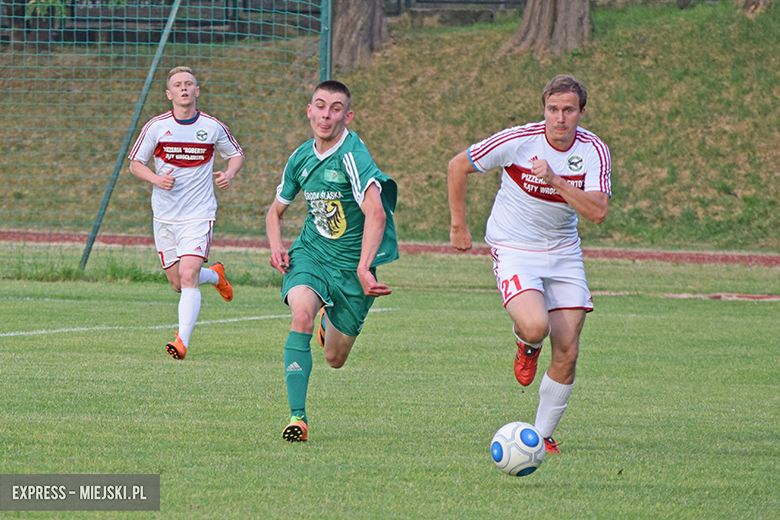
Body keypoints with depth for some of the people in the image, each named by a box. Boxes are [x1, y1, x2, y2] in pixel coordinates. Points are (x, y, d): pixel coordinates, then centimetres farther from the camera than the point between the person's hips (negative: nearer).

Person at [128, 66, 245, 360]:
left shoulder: (212, 127, -1)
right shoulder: (156, 127, -2)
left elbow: (236, 154, 15)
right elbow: (135, 164, 5)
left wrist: (229, 174, -7)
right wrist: (156, 179, -14)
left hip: (199, 215, -2)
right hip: (165, 215, 2)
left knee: (188, 277, -19)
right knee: (178, 283, 8)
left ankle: (183, 341, -23)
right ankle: (215, 275, 40)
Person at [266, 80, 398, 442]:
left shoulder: (352, 155, -21)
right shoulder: (302, 158, 0)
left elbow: (375, 213, -34)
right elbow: (276, 212, 17)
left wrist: (364, 268, -44)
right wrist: (276, 247, -4)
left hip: (351, 265, -3)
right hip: (310, 253, 3)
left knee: (335, 359, 9)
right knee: (302, 314, -29)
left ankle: (330, 320, 48)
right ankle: (297, 417, -28)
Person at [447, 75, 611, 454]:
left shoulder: (593, 150, -8)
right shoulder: (517, 141, -16)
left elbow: (598, 211, -20)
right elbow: (457, 167, -3)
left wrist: (555, 180, -30)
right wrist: (458, 225, 0)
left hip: (563, 252, 4)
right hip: (514, 249, -4)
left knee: (567, 354, -3)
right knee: (536, 326, -29)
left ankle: (542, 436, 15)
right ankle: (526, 347, 10)